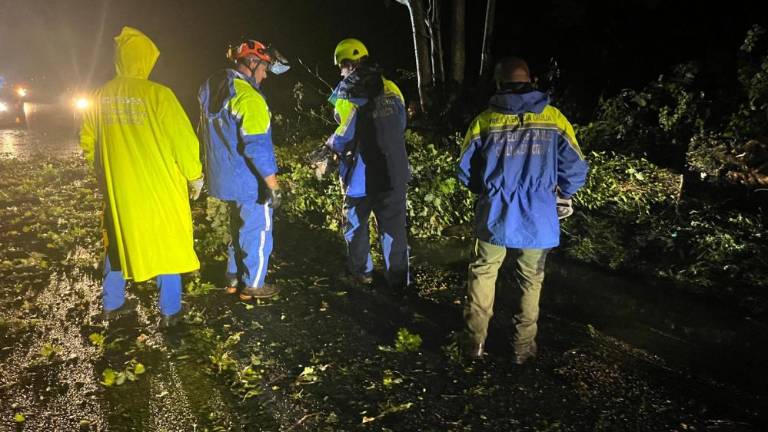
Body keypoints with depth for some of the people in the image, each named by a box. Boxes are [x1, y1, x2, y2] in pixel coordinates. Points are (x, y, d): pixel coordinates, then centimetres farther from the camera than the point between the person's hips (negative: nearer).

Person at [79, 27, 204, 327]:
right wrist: (194, 176, -2)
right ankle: (170, 311, 19)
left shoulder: (101, 97, 1)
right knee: (167, 245, 10)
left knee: (119, 242, 21)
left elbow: (88, 143, 10)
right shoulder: (157, 94, -18)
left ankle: (112, 304, 33)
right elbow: (183, 141, -16)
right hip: (160, 190, -5)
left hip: (118, 189, 5)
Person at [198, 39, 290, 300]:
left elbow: (207, 134, 17)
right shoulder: (248, 96, -22)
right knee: (258, 231, 8)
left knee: (239, 227, 23)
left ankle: (233, 278, 32)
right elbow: (257, 146, -26)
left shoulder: (210, 88, 7)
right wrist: (273, 185, -21)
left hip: (225, 177, 9)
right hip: (250, 181, -8)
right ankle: (253, 285, 19)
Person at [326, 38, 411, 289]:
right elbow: (401, 125, 10)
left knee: (356, 224, 17)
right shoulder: (390, 88, 2)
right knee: (393, 226, 9)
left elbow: (345, 135, -13)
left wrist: (330, 146, 7)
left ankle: (360, 272, 29)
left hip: (362, 175, -3)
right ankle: (398, 279, 14)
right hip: (394, 172, 3)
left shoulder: (348, 92, -10)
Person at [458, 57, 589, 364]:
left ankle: (476, 341, 22)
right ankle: (523, 348, 27)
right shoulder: (554, 119, -4)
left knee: (483, 274, 19)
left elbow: (465, 171, 2)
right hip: (537, 220, 1)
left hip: (494, 217, 0)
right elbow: (575, 170, -3)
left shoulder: (484, 120, -5)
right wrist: (562, 194, 18)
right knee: (531, 282, 17)